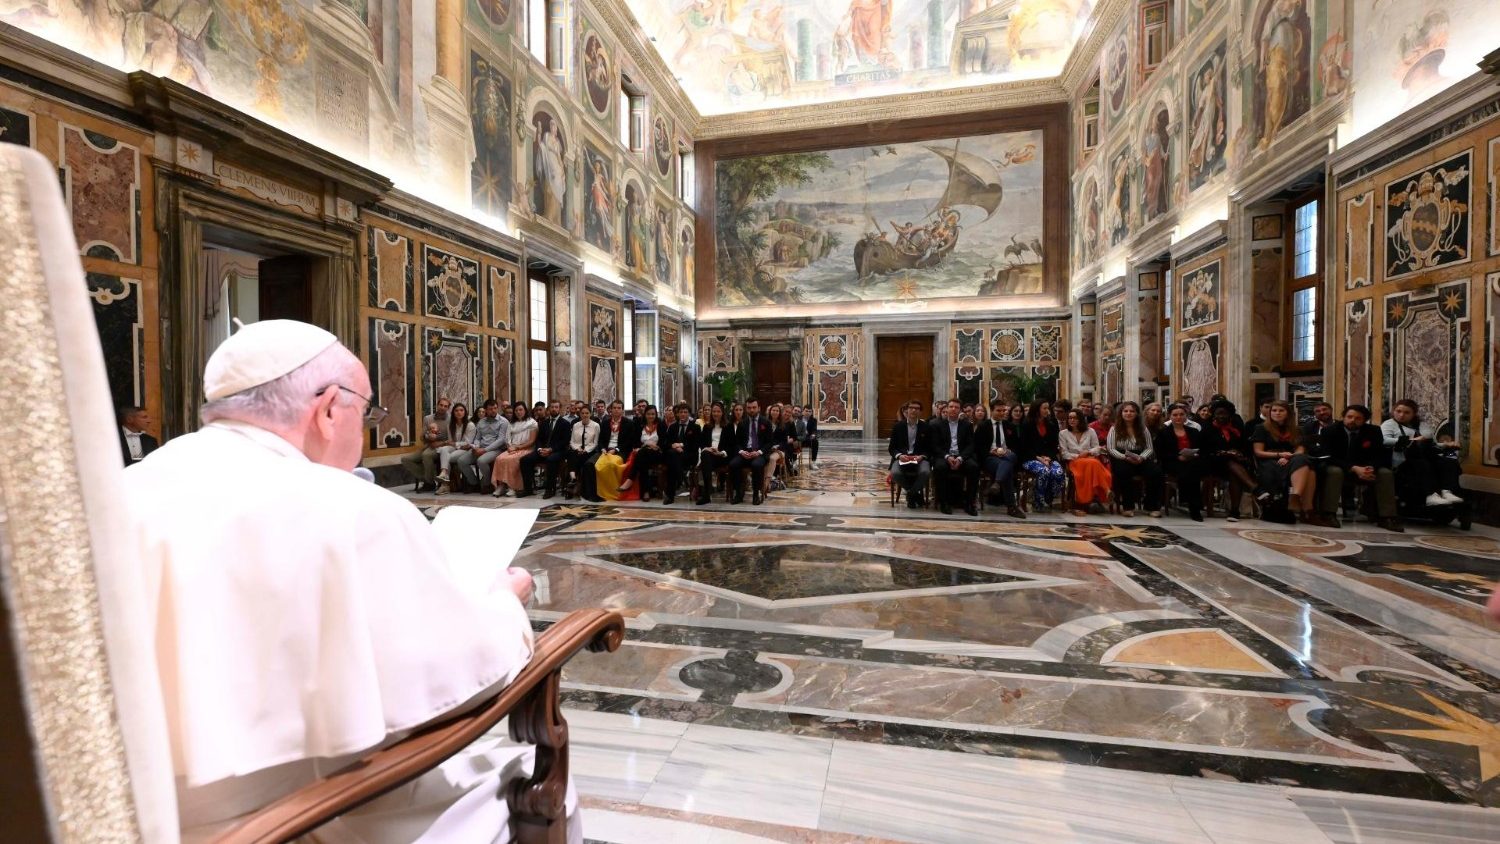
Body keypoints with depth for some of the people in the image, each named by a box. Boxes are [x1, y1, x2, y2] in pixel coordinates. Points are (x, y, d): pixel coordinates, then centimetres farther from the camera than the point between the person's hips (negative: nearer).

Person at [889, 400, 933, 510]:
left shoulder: (926, 427, 8)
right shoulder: (897, 426, 8)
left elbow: (930, 449, 8)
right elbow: (891, 448, 7)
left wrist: (921, 456, -13)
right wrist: (899, 455, -14)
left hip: (919, 457, 0)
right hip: (901, 457, 0)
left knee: (925, 472, -34)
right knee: (895, 473, -32)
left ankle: (911, 494, -5)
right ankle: (916, 493, -4)